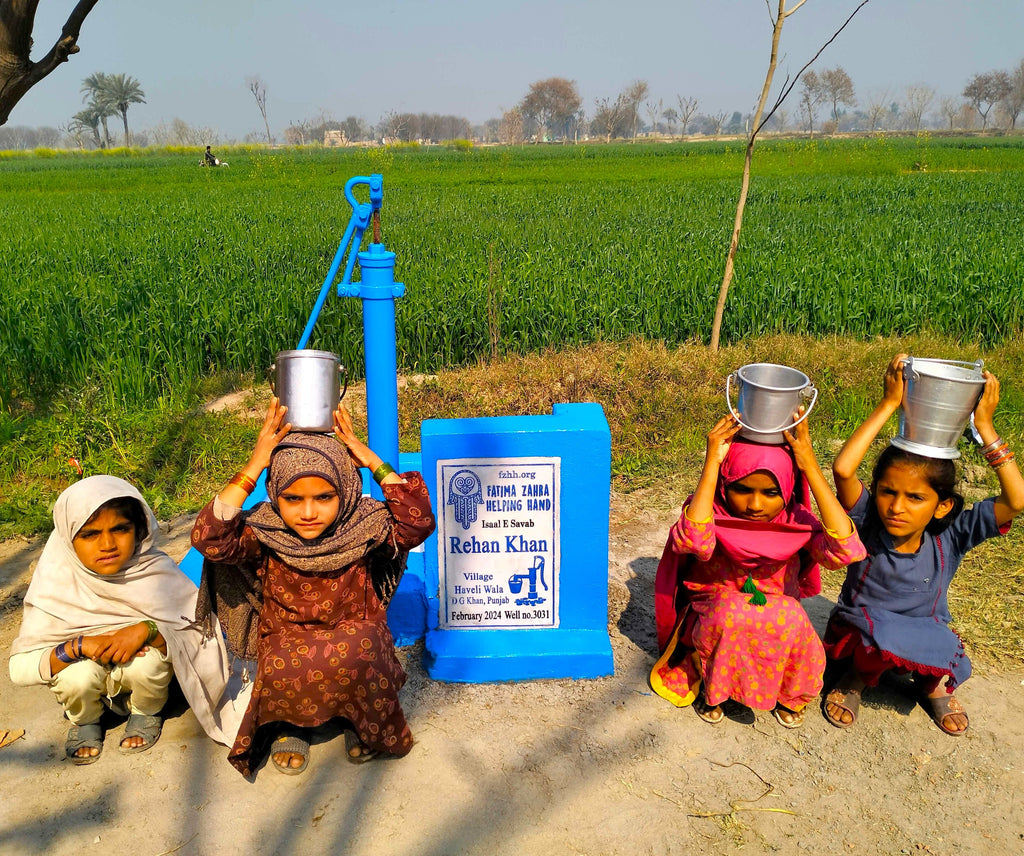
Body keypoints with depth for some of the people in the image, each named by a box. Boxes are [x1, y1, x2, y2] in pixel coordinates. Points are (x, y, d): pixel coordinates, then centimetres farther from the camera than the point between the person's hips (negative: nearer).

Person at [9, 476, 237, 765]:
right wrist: (78, 645, -35)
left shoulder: (156, 570, -21)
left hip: (142, 662, -1)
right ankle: (85, 720, 6)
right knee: (76, 675, -31)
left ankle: (146, 711, 3)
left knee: (146, 662, -32)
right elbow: (20, 667, -19)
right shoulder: (57, 581, -19)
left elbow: (200, 635, -22)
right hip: (86, 671, 1)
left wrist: (147, 630, -38)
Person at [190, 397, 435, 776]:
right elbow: (209, 539, -29)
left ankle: (364, 721, 3)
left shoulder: (363, 527, -11)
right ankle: (289, 723, 5)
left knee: (355, 655, -35)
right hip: (287, 641, 0)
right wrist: (254, 466, -30)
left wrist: (374, 462, -23)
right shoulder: (263, 533, -12)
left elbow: (417, 523, -25)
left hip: (355, 634, 0)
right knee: (284, 668, -35)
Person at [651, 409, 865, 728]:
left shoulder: (796, 521, -14)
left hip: (779, 625, 3)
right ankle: (709, 686, -4)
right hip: (713, 622, -2)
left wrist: (811, 467, -35)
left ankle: (789, 695, 3)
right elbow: (694, 542, -45)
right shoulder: (709, 513, -19)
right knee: (731, 610, -36)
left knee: (793, 617, -32)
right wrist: (712, 462, -41)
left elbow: (847, 549, -35)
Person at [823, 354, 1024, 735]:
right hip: (859, 636, -3)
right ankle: (858, 677, 0)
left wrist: (984, 426, -27)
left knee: (955, 664, -29)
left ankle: (933, 683, 11)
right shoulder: (867, 525, -20)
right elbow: (842, 469, -39)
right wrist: (889, 405, -37)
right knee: (883, 631, -36)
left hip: (925, 637, 3)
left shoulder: (948, 537, -15)